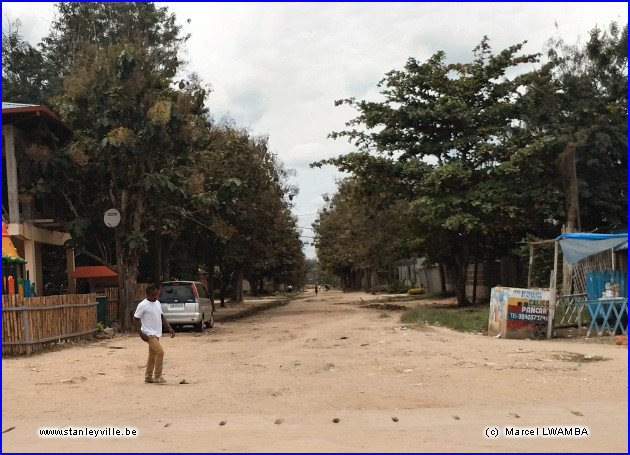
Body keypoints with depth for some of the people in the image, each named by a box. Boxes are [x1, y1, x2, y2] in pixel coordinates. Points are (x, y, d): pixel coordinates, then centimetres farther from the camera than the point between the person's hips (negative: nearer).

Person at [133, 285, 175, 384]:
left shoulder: (158, 303, 11)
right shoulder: (143, 305, -13)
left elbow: (162, 317, 20)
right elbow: (135, 320, -11)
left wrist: (170, 328, 9)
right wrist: (141, 334, -18)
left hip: (156, 333, 8)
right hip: (149, 334, -8)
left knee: (152, 355, 13)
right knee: (160, 352, -17)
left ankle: (148, 377, 23)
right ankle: (157, 376, -9)